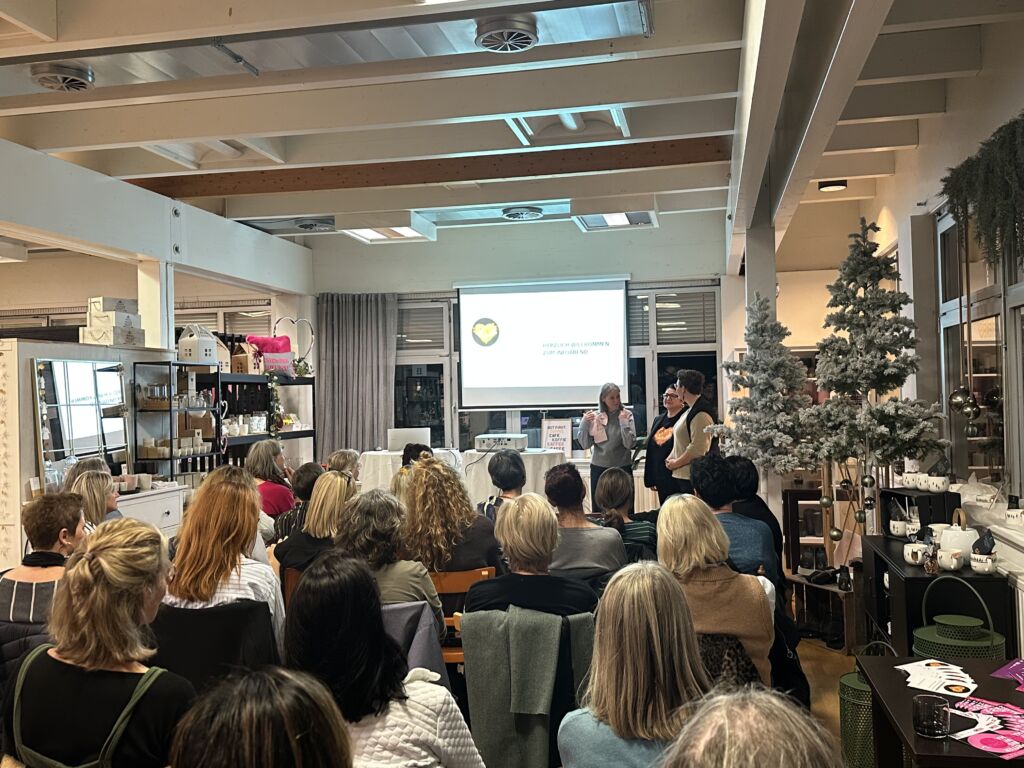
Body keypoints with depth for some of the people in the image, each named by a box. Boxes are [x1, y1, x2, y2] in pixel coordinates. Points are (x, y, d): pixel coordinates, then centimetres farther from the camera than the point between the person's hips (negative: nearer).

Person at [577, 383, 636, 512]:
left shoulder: (627, 415, -3)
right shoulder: (594, 416, 2)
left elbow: (630, 444, -10)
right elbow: (585, 445, 1)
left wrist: (624, 423, -18)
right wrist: (584, 423, -9)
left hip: (622, 467, -2)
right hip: (598, 467, 2)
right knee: (598, 510, 8)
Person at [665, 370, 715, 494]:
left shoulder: (700, 413, -16)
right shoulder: (690, 409, 17)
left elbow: (697, 449, -22)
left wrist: (676, 463, -12)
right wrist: (671, 458, 7)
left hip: (692, 477, -10)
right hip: (682, 475, 10)